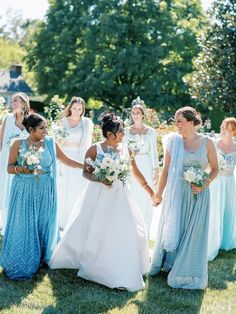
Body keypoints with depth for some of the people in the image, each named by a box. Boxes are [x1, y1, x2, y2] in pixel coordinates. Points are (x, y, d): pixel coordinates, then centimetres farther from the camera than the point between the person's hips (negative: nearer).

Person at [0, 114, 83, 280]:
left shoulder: (50, 143, 2)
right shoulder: (19, 145, -4)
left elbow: (66, 160, 8)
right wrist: (22, 169, -18)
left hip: (45, 191, 2)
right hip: (24, 191, -2)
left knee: (43, 224, 8)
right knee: (23, 225, -1)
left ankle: (40, 258, 23)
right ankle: (21, 264, 11)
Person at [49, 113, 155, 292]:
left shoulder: (126, 150, 4)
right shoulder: (95, 149, -7)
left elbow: (136, 172, 13)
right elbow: (86, 172, -2)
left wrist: (150, 190, 16)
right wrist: (100, 179, -21)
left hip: (120, 196, 4)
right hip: (98, 196, -3)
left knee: (127, 232, 1)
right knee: (91, 230, 2)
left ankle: (124, 271, 16)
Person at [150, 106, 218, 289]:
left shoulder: (206, 142, -3)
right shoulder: (173, 141, -2)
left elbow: (215, 169, 5)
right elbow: (166, 169, 2)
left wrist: (205, 184, -12)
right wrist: (159, 194, 3)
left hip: (198, 196, 0)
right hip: (176, 193, 1)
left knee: (193, 232, 6)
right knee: (172, 229, 11)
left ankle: (188, 273, 23)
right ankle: (168, 264, 31)